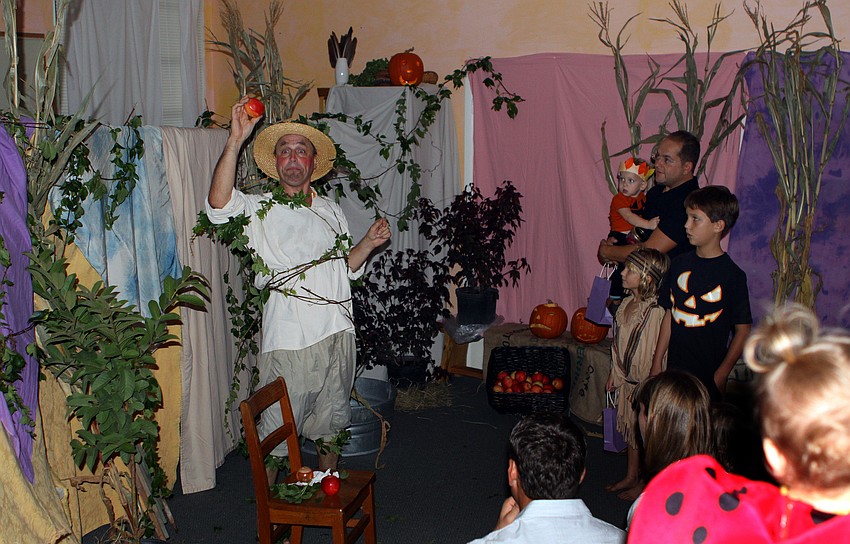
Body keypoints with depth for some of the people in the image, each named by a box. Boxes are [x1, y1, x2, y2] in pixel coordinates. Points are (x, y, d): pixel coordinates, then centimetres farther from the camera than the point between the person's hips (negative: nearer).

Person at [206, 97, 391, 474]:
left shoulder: (331, 211, 16)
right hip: (289, 343, -5)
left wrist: (368, 243, 5)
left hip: (338, 335, 5)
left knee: (331, 423, 19)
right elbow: (219, 203, -21)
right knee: (276, 433, 1)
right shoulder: (259, 209, 0)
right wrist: (236, 140, -26)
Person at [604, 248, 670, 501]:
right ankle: (630, 477, 37)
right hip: (627, 380, 8)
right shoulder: (626, 304, 1)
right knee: (630, 430, 20)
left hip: (645, 384, -8)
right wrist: (613, 374, 15)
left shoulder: (655, 312, -24)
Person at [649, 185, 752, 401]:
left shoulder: (732, 275, -10)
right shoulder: (679, 264, 4)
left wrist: (721, 375, -10)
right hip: (674, 369, 4)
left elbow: (743, 330, -7)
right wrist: (656, 363, 8)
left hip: (709, 375, -4)